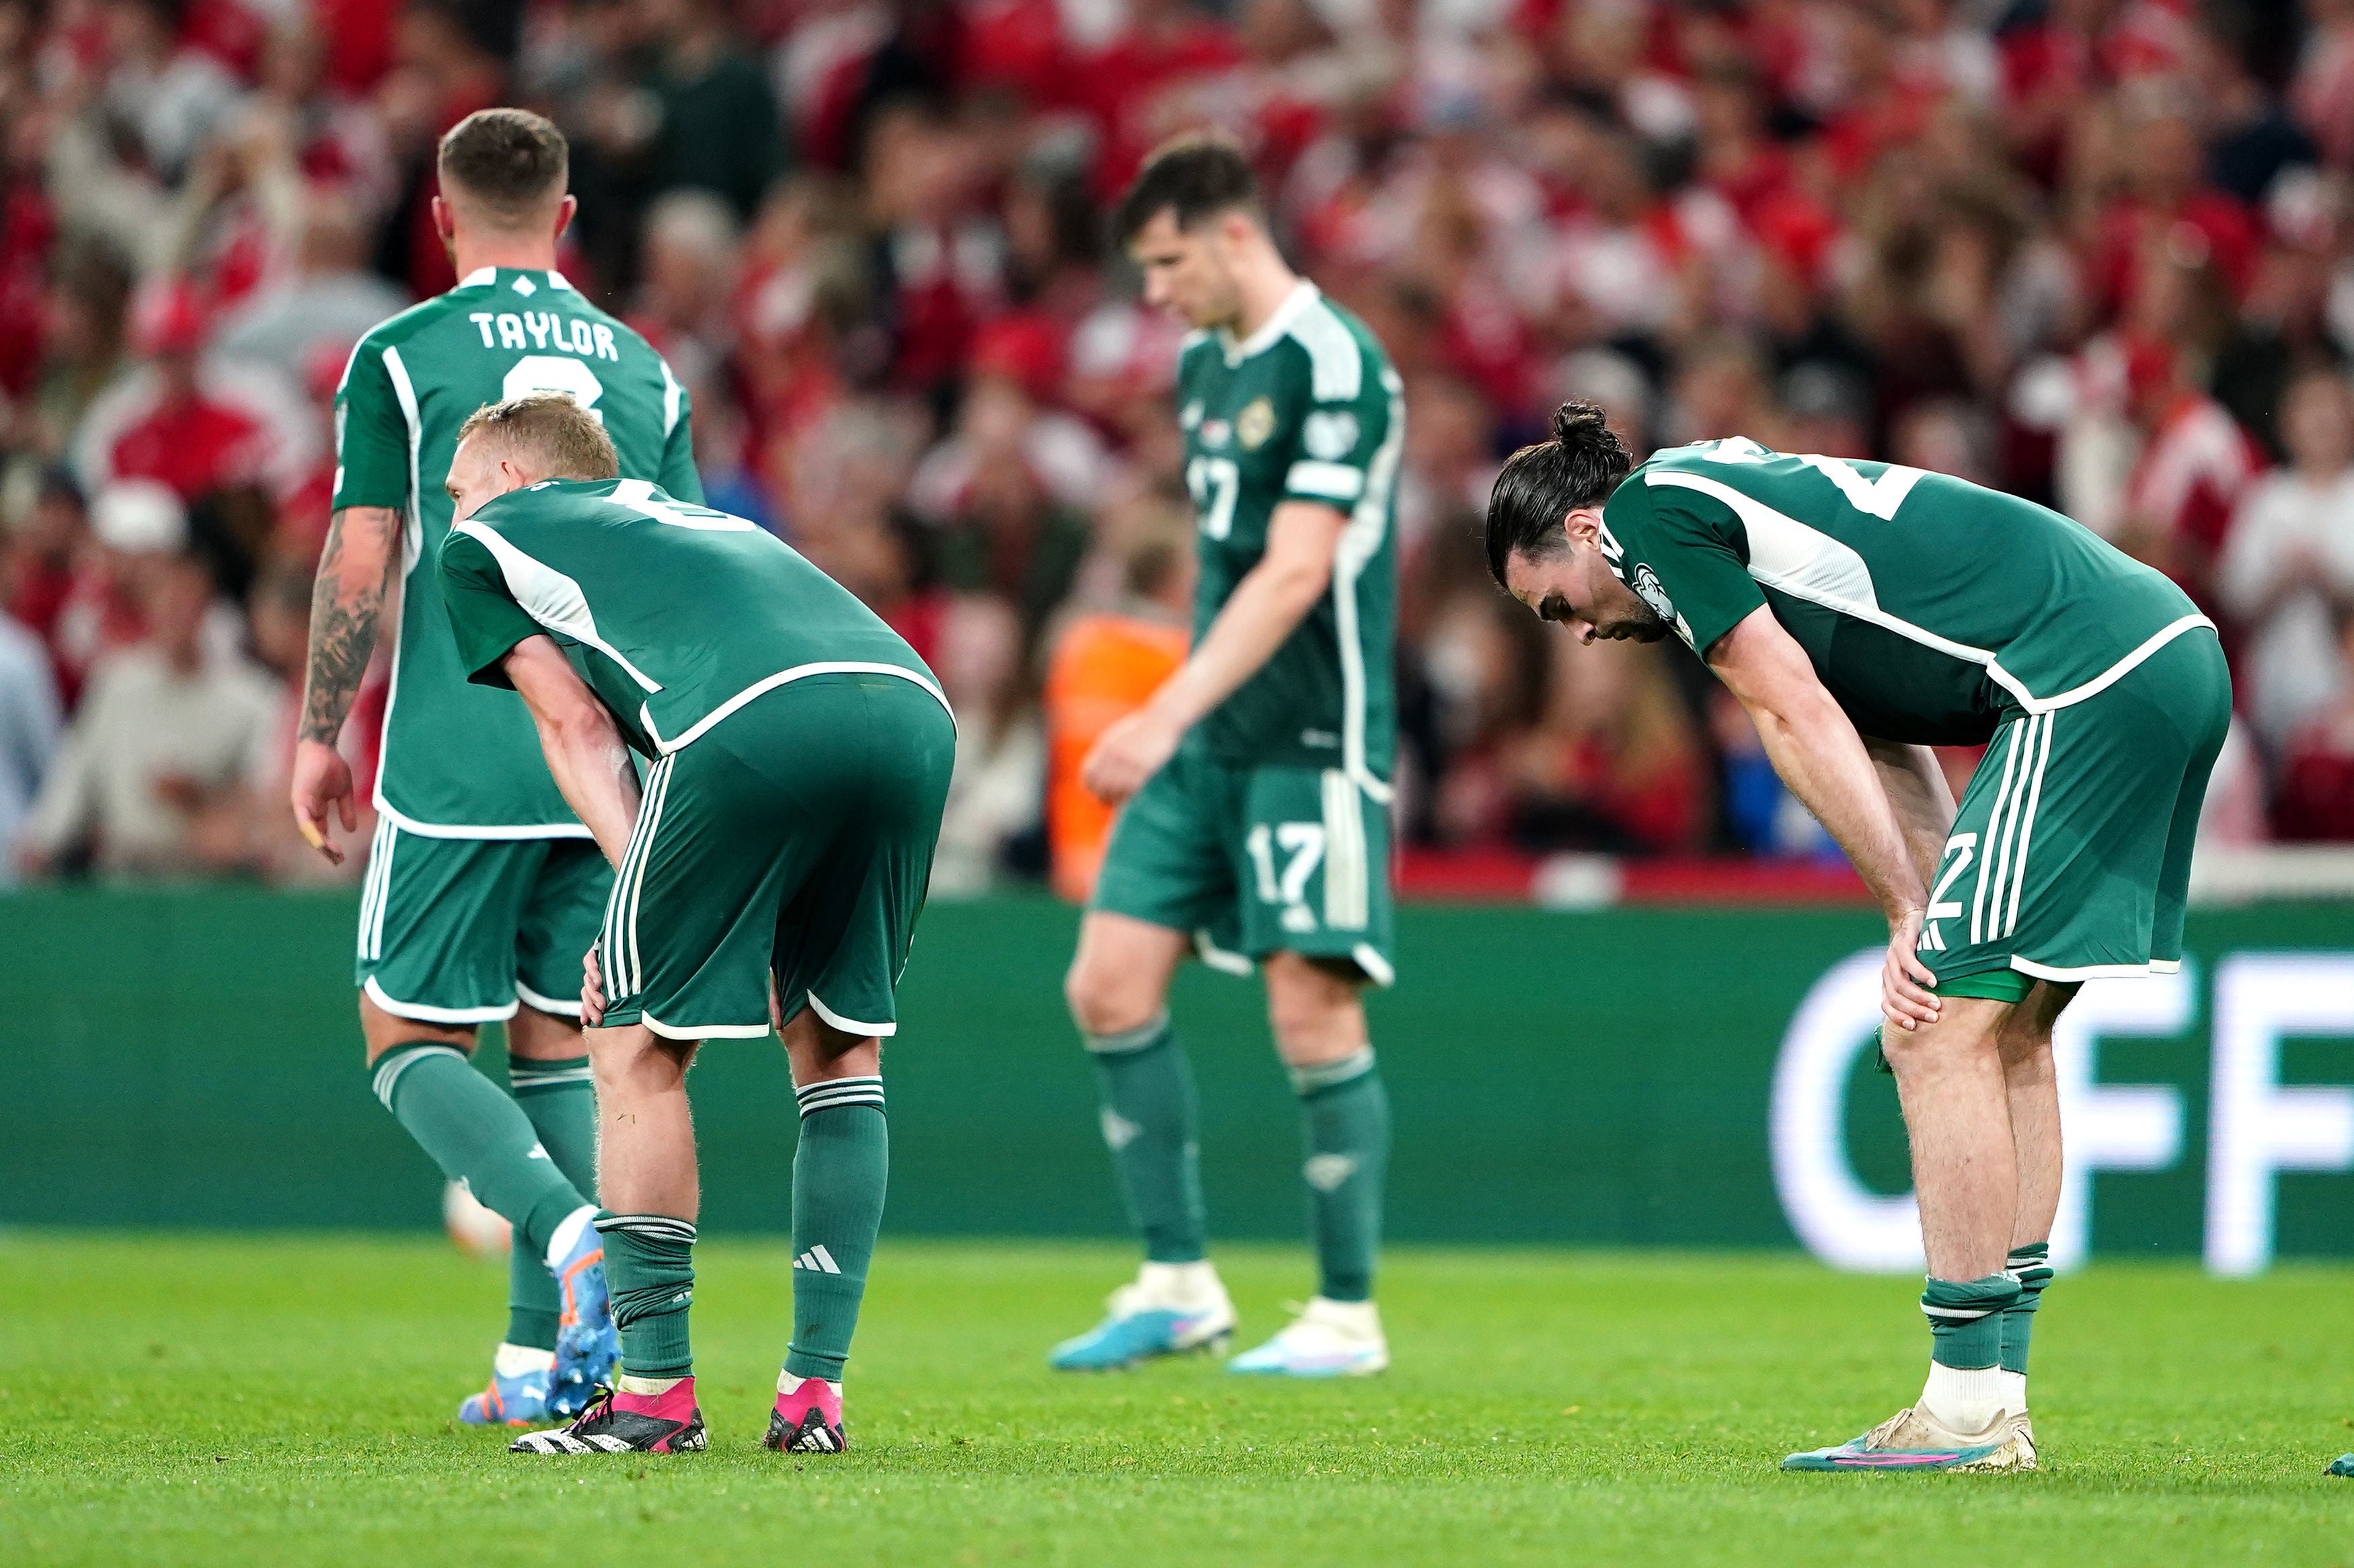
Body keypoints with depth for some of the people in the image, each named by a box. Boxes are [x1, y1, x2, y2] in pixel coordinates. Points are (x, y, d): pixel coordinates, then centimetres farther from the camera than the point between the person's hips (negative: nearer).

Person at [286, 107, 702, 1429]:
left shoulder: (401, 357, 0)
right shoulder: (639, 366, 12)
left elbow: (359, 566, -4)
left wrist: (320, 734, 4)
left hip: (456, 762, -4)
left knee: (413, 1043, 5)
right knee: (558, 1046, 11)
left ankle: (572, 1233, -20)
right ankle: (540, 1360, 5)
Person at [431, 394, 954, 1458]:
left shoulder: (483, 540, 27)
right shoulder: (683, 517, 42)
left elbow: (575, 723, 16)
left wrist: (636, 879, 9)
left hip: (750, 723, -6)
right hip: (914, 704, 6)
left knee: (639, 1048, 9)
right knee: (839, 1051, 20)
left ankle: (655, 1389, 8)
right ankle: (816, 1391, 16)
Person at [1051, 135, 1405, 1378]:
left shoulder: (1336, 366, -14)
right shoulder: (1204, 364, 13)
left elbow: (1293, 574, -21)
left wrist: (1167, 715, -26)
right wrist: (1175, 723, 18)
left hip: (1311, 742, -8)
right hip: (1205, 742, 8)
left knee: (1312, 1015, -8)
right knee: (1111, 986, 1)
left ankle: (1346, 1316, 3)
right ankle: (1179, 1286, 9)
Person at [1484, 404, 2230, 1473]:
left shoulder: (1650, 513, 1)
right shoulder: (1744, 502, 28)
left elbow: (1799, 723, -6)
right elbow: (1889, 742, 20)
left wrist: (1910, 914, -2)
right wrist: (1926, 918, 7)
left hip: (2087, 680, -10)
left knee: (1942, 1034, -7)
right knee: (2008, 1030, 15)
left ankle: (1967, 1410, -5)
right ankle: (1997, 1397, 15)